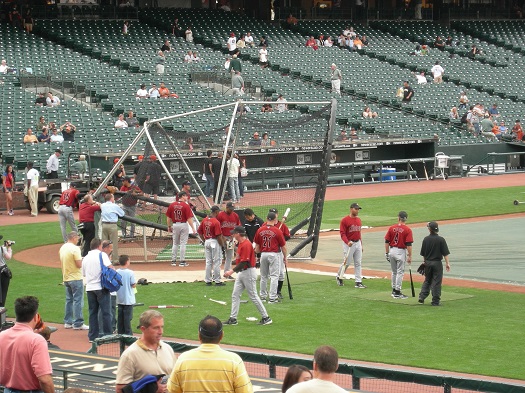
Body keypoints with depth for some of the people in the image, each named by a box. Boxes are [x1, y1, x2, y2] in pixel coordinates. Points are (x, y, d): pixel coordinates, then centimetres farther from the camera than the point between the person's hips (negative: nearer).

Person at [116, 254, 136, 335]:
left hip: (119, 299, 5)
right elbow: (133, 285, -12)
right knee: (128, 316, -1)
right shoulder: (130, 273, -15)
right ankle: (128, 333, 1)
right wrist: (136, 283, 9)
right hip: (128, 299, -5)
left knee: (120, 316, 12)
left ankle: (120, 332, 16)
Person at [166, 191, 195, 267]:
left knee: (175, 243, 14)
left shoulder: (172, 205, 0)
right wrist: (193, 228, -12)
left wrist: (169, 226, 16)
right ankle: (182, 262, 2)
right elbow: (189, 218, -15)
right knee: (183, 244, 2)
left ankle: (173, 261, 15)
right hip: (183, 225, -4)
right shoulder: (186, 206, -12)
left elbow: (168, 217, 5)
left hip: (175, 225, 4)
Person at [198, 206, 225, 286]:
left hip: (207, 242, 6)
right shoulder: (216, 222, -18)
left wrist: (204, 241, 16)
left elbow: (199, 232, 9)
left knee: (208, 262, 13)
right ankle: (217, 281, 6)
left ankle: (208, 281, 15)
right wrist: (222, 245, -7)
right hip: (215, 242, -6)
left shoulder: (204, 220, 3)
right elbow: (219, 235, -18)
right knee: (217, 262, 2)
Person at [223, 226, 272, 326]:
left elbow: (244, 262, -25)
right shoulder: (240, 243, 10)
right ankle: (233, 318, 10)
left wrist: (232, 271, -26)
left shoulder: (246, 245, -21)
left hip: (248, 272, -10)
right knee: (235, 295, 8)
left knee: (253, 296, -4)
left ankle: (266, 317, 4)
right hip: (241, 273, 10)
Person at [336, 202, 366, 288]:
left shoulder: (358, 220, 12)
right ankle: (339, 277, 24)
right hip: (349, 244, -6)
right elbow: (342, 233, -14)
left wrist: (361, 245, 18)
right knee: (346, 262, 0)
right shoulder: (345, 220, -10)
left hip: (358, 243, 6)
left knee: (358, 263, 4)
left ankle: (358, 282, 6)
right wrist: (347, 242, -28)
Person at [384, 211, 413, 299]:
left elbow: (387, 242, 1)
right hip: (401, 252, -4)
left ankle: (394, 290, 25)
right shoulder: (407, 230, -10)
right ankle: (397, 292, 0)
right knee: (400, 272, 1)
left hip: (392, 251, 4)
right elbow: (409, 245, -13)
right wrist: (409, 256, -8)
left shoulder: (391, 228, 0)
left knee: (394, 272, 18)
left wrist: (387, 253, 9)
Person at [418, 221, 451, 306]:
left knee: (427, 281, 17)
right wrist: (447, 263, -5)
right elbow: (445, 253, -10)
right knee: (436, 282, 2)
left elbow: (423, 253, 7)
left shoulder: (426, 239, -1)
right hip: (437, 263, -3)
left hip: (427, 263, 3)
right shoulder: (441, 240, -10)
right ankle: (435, 301, 3)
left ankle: (422, 297, 7)